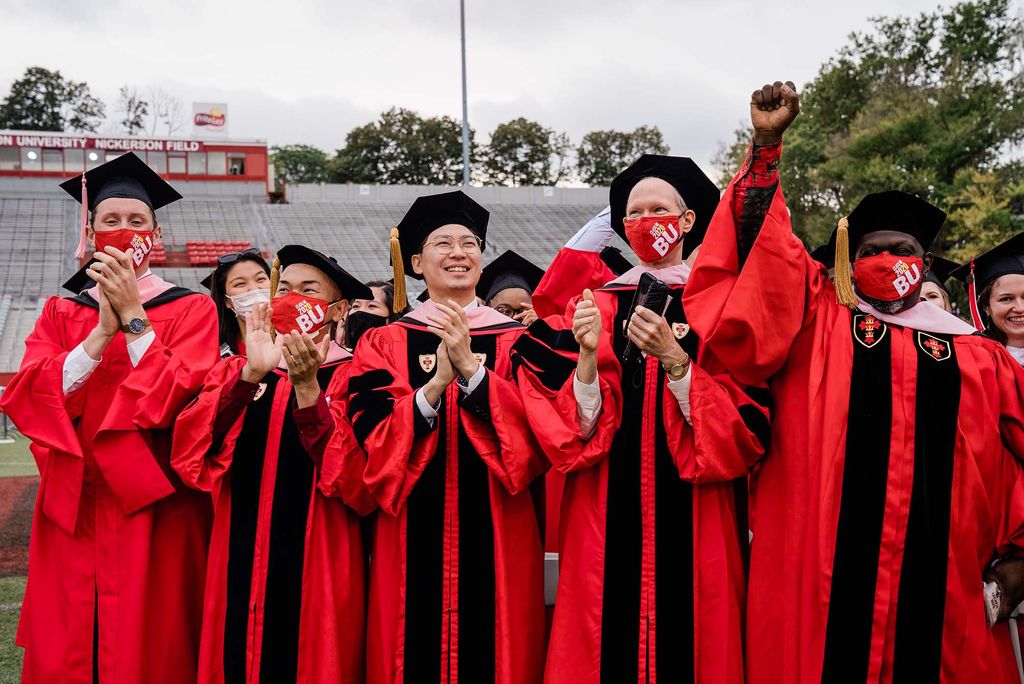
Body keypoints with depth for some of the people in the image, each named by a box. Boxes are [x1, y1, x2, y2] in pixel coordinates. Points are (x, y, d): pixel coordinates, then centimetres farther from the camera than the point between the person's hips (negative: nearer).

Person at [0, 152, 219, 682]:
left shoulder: (191, 310, 2)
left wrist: (133, 317, -14)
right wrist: (103, 329, -14)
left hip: (154, 511, -3)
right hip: (73, 513, 3)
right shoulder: (61, 314, 11)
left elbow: (180, 400, -13)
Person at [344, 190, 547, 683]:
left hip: (498, 538, 0)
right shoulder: (384, 343, 5)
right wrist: (435, 384, -21)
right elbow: (373, 440, -7)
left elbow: (537, 435, -8)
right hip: (414, 539, 0)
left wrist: (471, 369, -19)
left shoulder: (515, 341, 6)